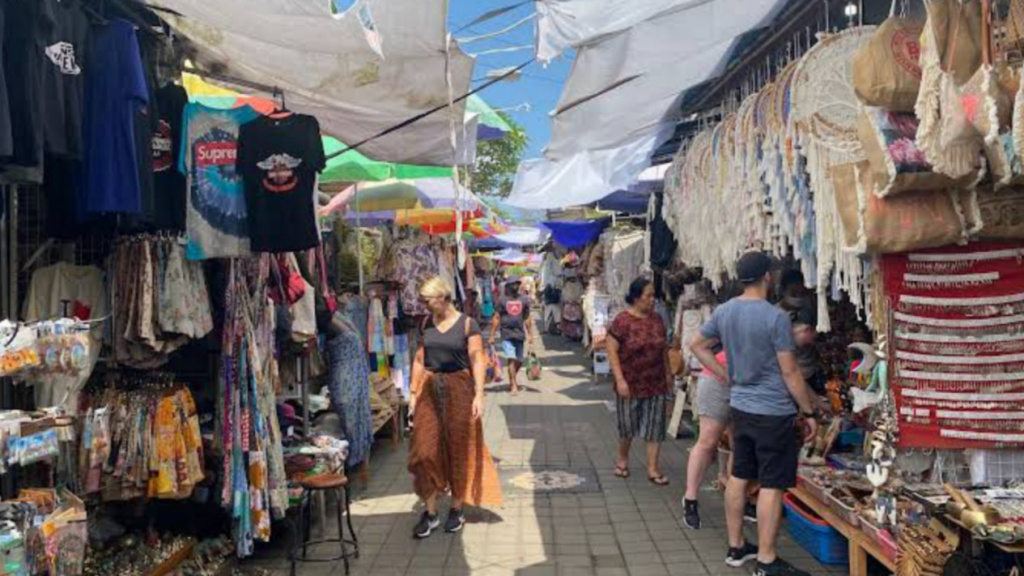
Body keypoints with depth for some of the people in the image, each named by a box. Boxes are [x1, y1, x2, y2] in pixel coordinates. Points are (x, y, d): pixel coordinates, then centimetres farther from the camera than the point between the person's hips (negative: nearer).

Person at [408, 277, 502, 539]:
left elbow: (477, 361, -8)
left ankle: (457, 509, 22)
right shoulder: (427, 323, 7)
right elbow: (419, 360, 10)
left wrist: (479, 395, -15)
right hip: (430, 390, 4)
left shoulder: (467, 324, -6)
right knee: (426, 449, 1)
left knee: (458, 450, 7)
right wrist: (414, 393, 7)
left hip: (458, 390, -3)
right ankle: (430, 512, 11)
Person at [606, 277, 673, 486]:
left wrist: (668, 374, 12)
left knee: (655, 426, 4)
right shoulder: (623, 320, -12)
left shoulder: (657, 319, 4)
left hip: (656, 384, 4)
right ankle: (622, 458, 35)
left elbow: (664, 349, 14)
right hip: (630, 384, -4)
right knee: (627, 425, 11)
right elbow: (612, 351, -12)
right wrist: (620, 379, -17)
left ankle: (653, 468, 13)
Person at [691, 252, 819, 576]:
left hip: (740, 408, 7)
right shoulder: (776, 317, -18)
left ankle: (736, 548, 27)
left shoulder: (724, 312, 2)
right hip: (774, 413, -7)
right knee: (771, 486, 2)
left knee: (739, 477, 15)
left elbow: (697, 346, 15)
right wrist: (809, 413, -4)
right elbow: (790, 372, -14)